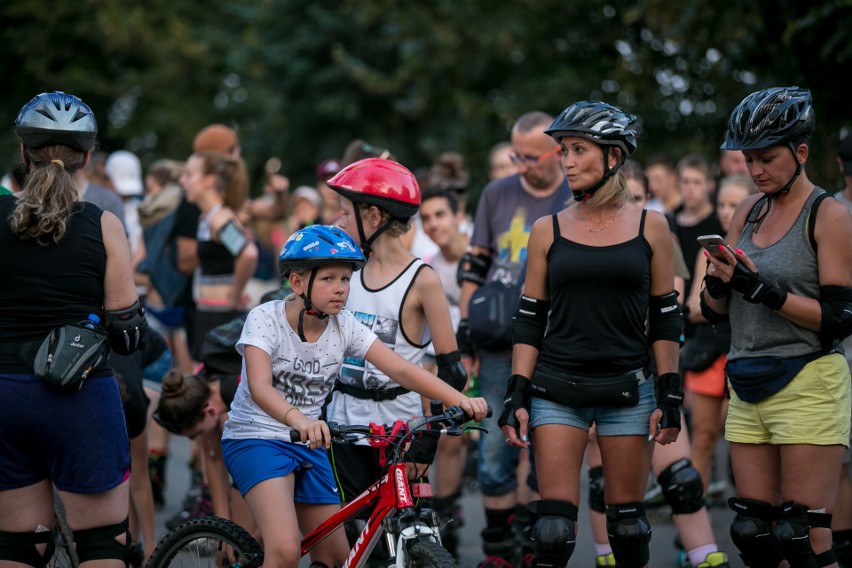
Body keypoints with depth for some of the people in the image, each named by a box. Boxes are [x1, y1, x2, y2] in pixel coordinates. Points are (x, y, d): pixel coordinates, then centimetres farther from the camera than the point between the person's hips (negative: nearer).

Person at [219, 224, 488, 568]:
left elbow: (400, 369, -12)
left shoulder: (344, 326, -3)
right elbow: (259, 386, -31)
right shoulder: (266, 319, -16)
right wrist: (298, 420, -52)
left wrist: (459, 399, -27)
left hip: (308, 447, 6)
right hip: (255, 438, -6)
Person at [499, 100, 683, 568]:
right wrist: (517, 397, -1)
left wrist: (671, 396, -1)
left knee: (627, 525, 6)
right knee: (553, 529, -7)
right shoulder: (548, 230, 3)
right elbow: (529, 320, 5)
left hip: (628, 391, 0)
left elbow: (665, 318, 4)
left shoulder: (650, 226, 2)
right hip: (557, 392, 0)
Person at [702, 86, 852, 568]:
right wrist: (718, 282, -7)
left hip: (809, 387, -7)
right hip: (748, 389, 7)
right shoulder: (749, 212, 13)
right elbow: (715, 312, 15)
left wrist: (762, 289, -20)